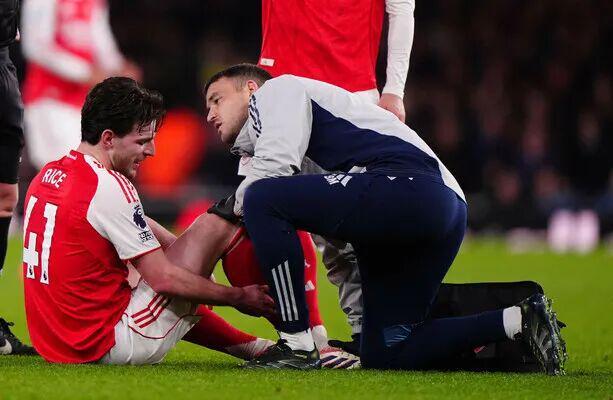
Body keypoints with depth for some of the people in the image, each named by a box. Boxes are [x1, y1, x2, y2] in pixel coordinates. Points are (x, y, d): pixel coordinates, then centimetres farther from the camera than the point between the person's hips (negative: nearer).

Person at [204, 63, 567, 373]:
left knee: (262, 198, -15)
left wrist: (235, 204, 8)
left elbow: (276, 165, -10)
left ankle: (298, 345, -14)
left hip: (409, 186, -10)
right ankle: (518, 321, 6)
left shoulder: (276, 89, 10)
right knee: (385, 355, 11)